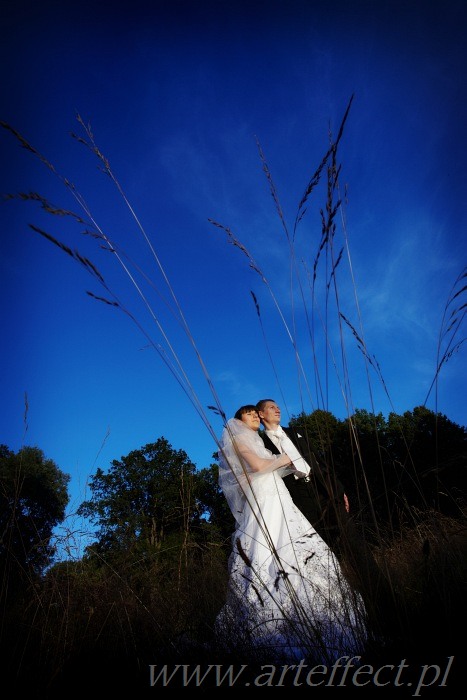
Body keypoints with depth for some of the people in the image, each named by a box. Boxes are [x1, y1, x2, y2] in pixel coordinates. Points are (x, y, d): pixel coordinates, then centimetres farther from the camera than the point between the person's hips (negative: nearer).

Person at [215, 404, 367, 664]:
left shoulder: (260, 444, 28)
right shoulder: (238, 440, 3)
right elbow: (257, 465, -12)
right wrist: (286, 458, 1)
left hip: (282, 506, 9)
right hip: (263, 506, -9)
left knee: (306, 558, 1)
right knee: (271, 567, -14)